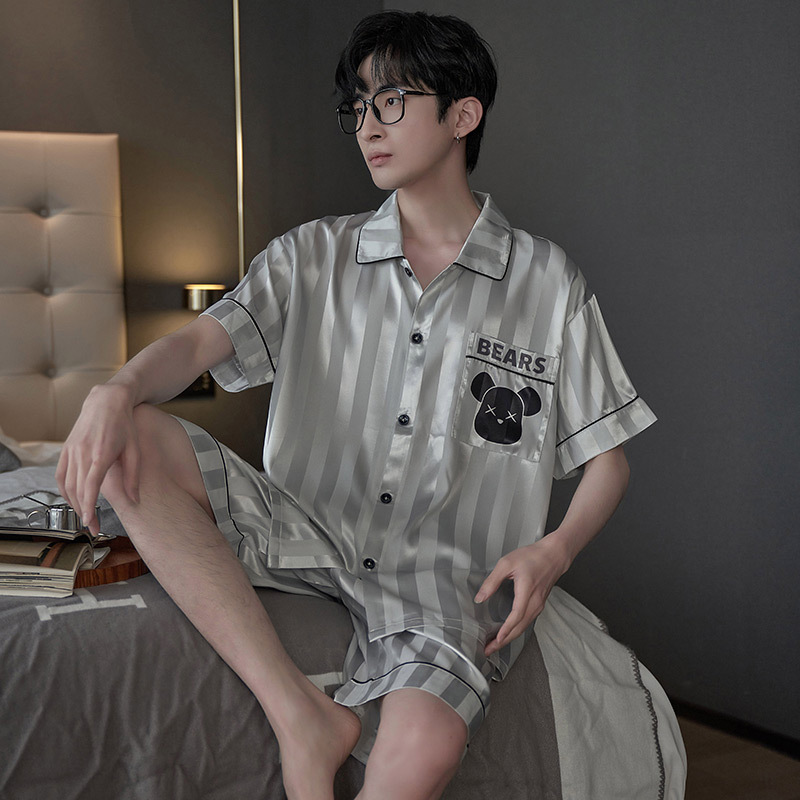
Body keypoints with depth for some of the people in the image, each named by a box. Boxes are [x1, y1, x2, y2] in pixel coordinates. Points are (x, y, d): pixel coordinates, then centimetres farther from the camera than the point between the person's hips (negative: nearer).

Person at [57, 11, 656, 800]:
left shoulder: (547, 280, 6)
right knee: (129, 438, -22)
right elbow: (201, 340, -4)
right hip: (313, 532, 3)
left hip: (448, 570, -3)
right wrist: (116, 389, -27)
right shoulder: (316, 254, 11)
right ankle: (301, 713, -23)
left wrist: (554, 549, -12)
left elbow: (607, 459, 8)